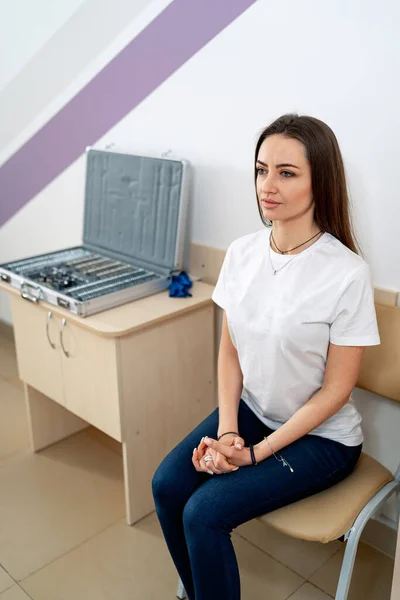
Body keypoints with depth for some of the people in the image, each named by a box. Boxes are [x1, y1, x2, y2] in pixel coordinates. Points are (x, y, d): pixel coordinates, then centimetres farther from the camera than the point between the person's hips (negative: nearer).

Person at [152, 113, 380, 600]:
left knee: (203, 513, -16)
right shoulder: (242, 253, -5)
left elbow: (335, 389, -15)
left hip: (320, 435, -5)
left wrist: (257, 452, -16)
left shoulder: (347, 273, -22)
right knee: (167, 486, -9)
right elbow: (230, 349, 2)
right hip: (249, 409, 5)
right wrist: (226, 431, -10)